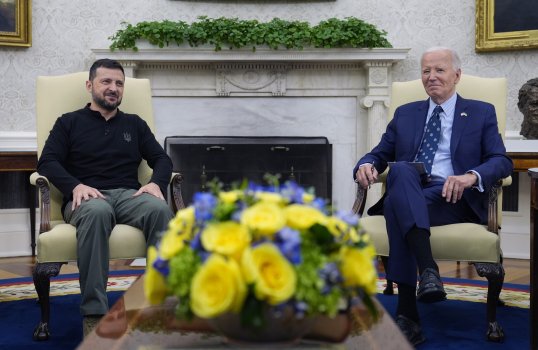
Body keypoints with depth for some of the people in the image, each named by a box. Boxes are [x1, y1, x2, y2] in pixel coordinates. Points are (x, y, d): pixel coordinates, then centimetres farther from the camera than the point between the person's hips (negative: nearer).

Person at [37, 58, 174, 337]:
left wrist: (156, 183, -7)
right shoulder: (69, 122, 17)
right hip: (87, 198, -2)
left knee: (160, 209, -35)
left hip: (129, 195, 2)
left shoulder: (134, 124, 24)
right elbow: (47, 162, 4)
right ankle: (94, 313, -42)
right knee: (97, 212, -42)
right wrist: (76, 186, -16)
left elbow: (162, 159, 17)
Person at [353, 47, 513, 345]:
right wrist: (366, 165, -7)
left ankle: (407, 315, -40)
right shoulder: (405, 114, 25)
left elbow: (502, 162, 3)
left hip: (454, 198, -2)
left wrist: (471, 176, -21)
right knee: (400, 170, -36)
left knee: (399, 201, -36)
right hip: (408, 195, 3)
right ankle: (428, 269, -49)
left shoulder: (481, 113, 16)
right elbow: (379, 155, 20)